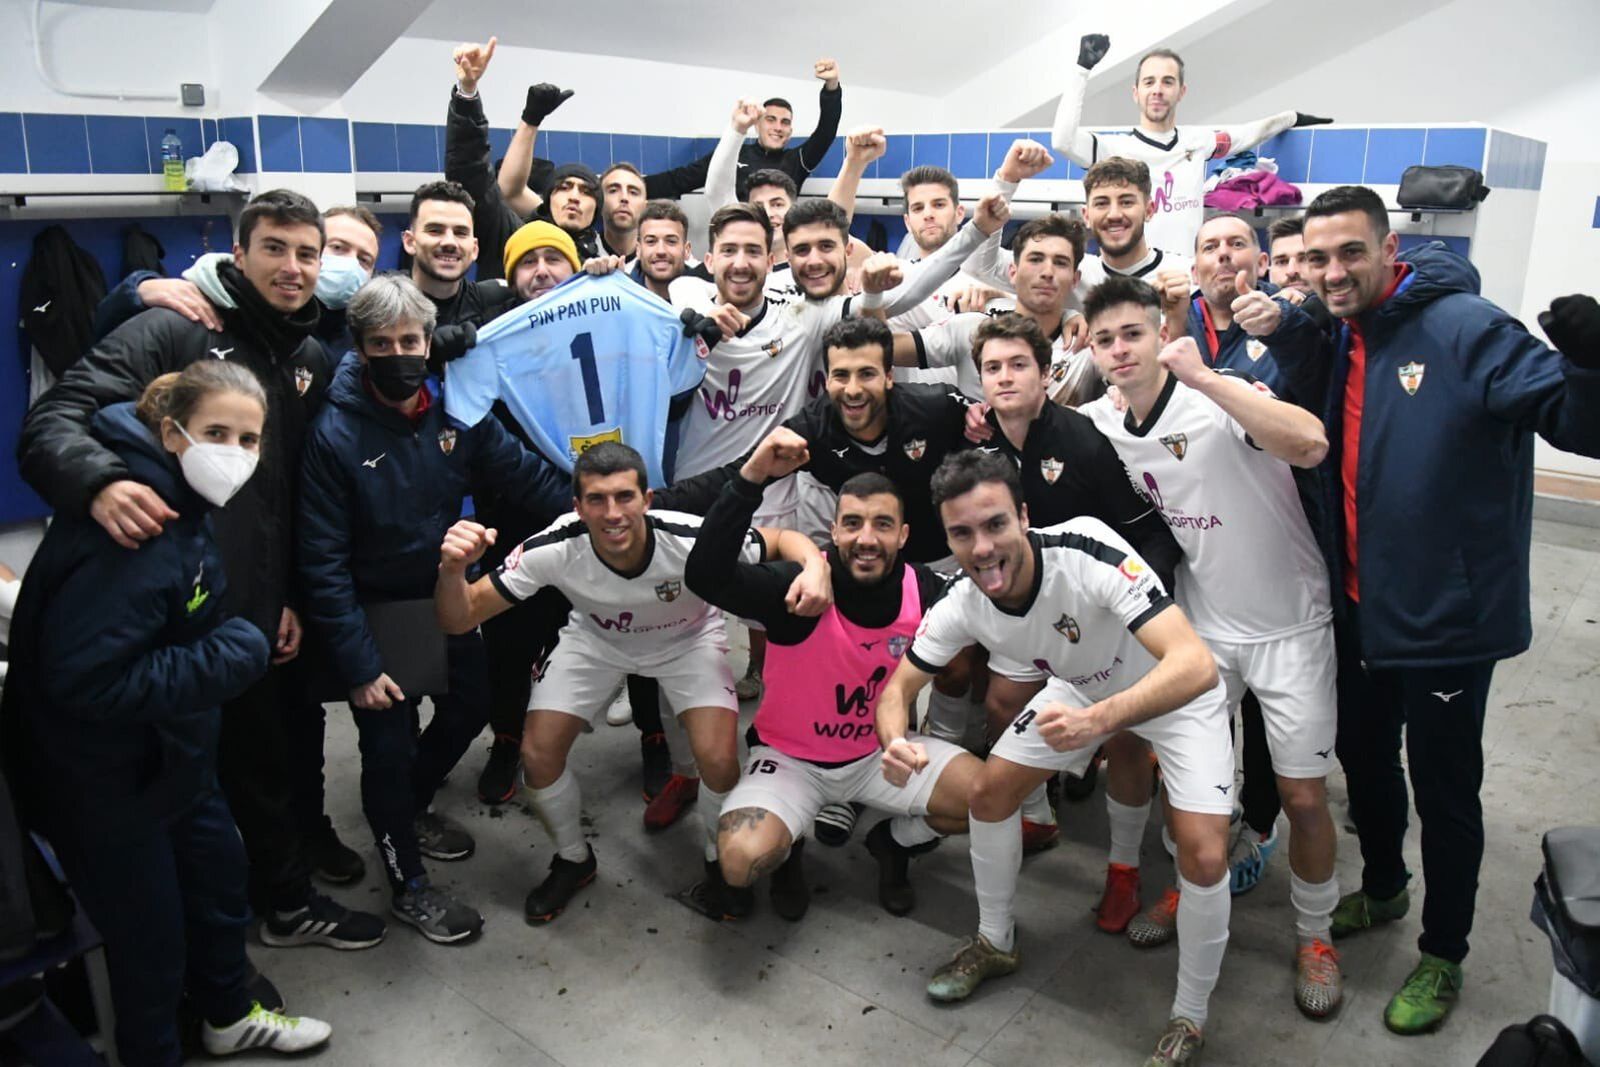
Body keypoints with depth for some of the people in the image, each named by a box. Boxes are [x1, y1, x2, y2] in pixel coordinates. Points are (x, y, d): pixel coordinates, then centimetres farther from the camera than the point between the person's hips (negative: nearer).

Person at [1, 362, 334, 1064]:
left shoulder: (182, 503, 0)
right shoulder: (132, 532, -30)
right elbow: (85, 680, -32)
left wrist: (238, 640, 1)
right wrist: (230, 657, -27)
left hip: (170, 750, 9)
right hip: (104, 776, -9)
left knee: (219, 872, 23)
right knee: (149, 927, 8)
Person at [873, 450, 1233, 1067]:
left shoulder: (1087, 552, -40)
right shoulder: (963, 606, -22)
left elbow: (1196, 665, -46)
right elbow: (900, 687, -9)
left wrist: (1100, 719, -62)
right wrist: (895, 743, -33)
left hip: (1177, 691, -5)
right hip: (1081, 687, 5)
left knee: (1203, 856, -18)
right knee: (989, 790, 1)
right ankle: (995, 943, 27)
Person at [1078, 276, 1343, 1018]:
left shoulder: (1218, 396, -20)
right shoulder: (1101, 425, -1)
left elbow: (1310, 445, -37)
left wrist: (1203, 375, -36)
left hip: (1290, 623, -4)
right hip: (1201, 623, 5)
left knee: (1303, 796, 1)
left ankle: (1315, 937, 24)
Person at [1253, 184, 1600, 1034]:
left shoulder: (1464, 329, -18)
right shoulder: (1336, 337, 3)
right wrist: (1284, 336, -9)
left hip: (1446, 613, -7)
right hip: (1361, 606, 7)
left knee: (1443, 786, 9)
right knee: (1362, 757, 23)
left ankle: (1442, 955, 30)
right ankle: (1382, 889, 48)